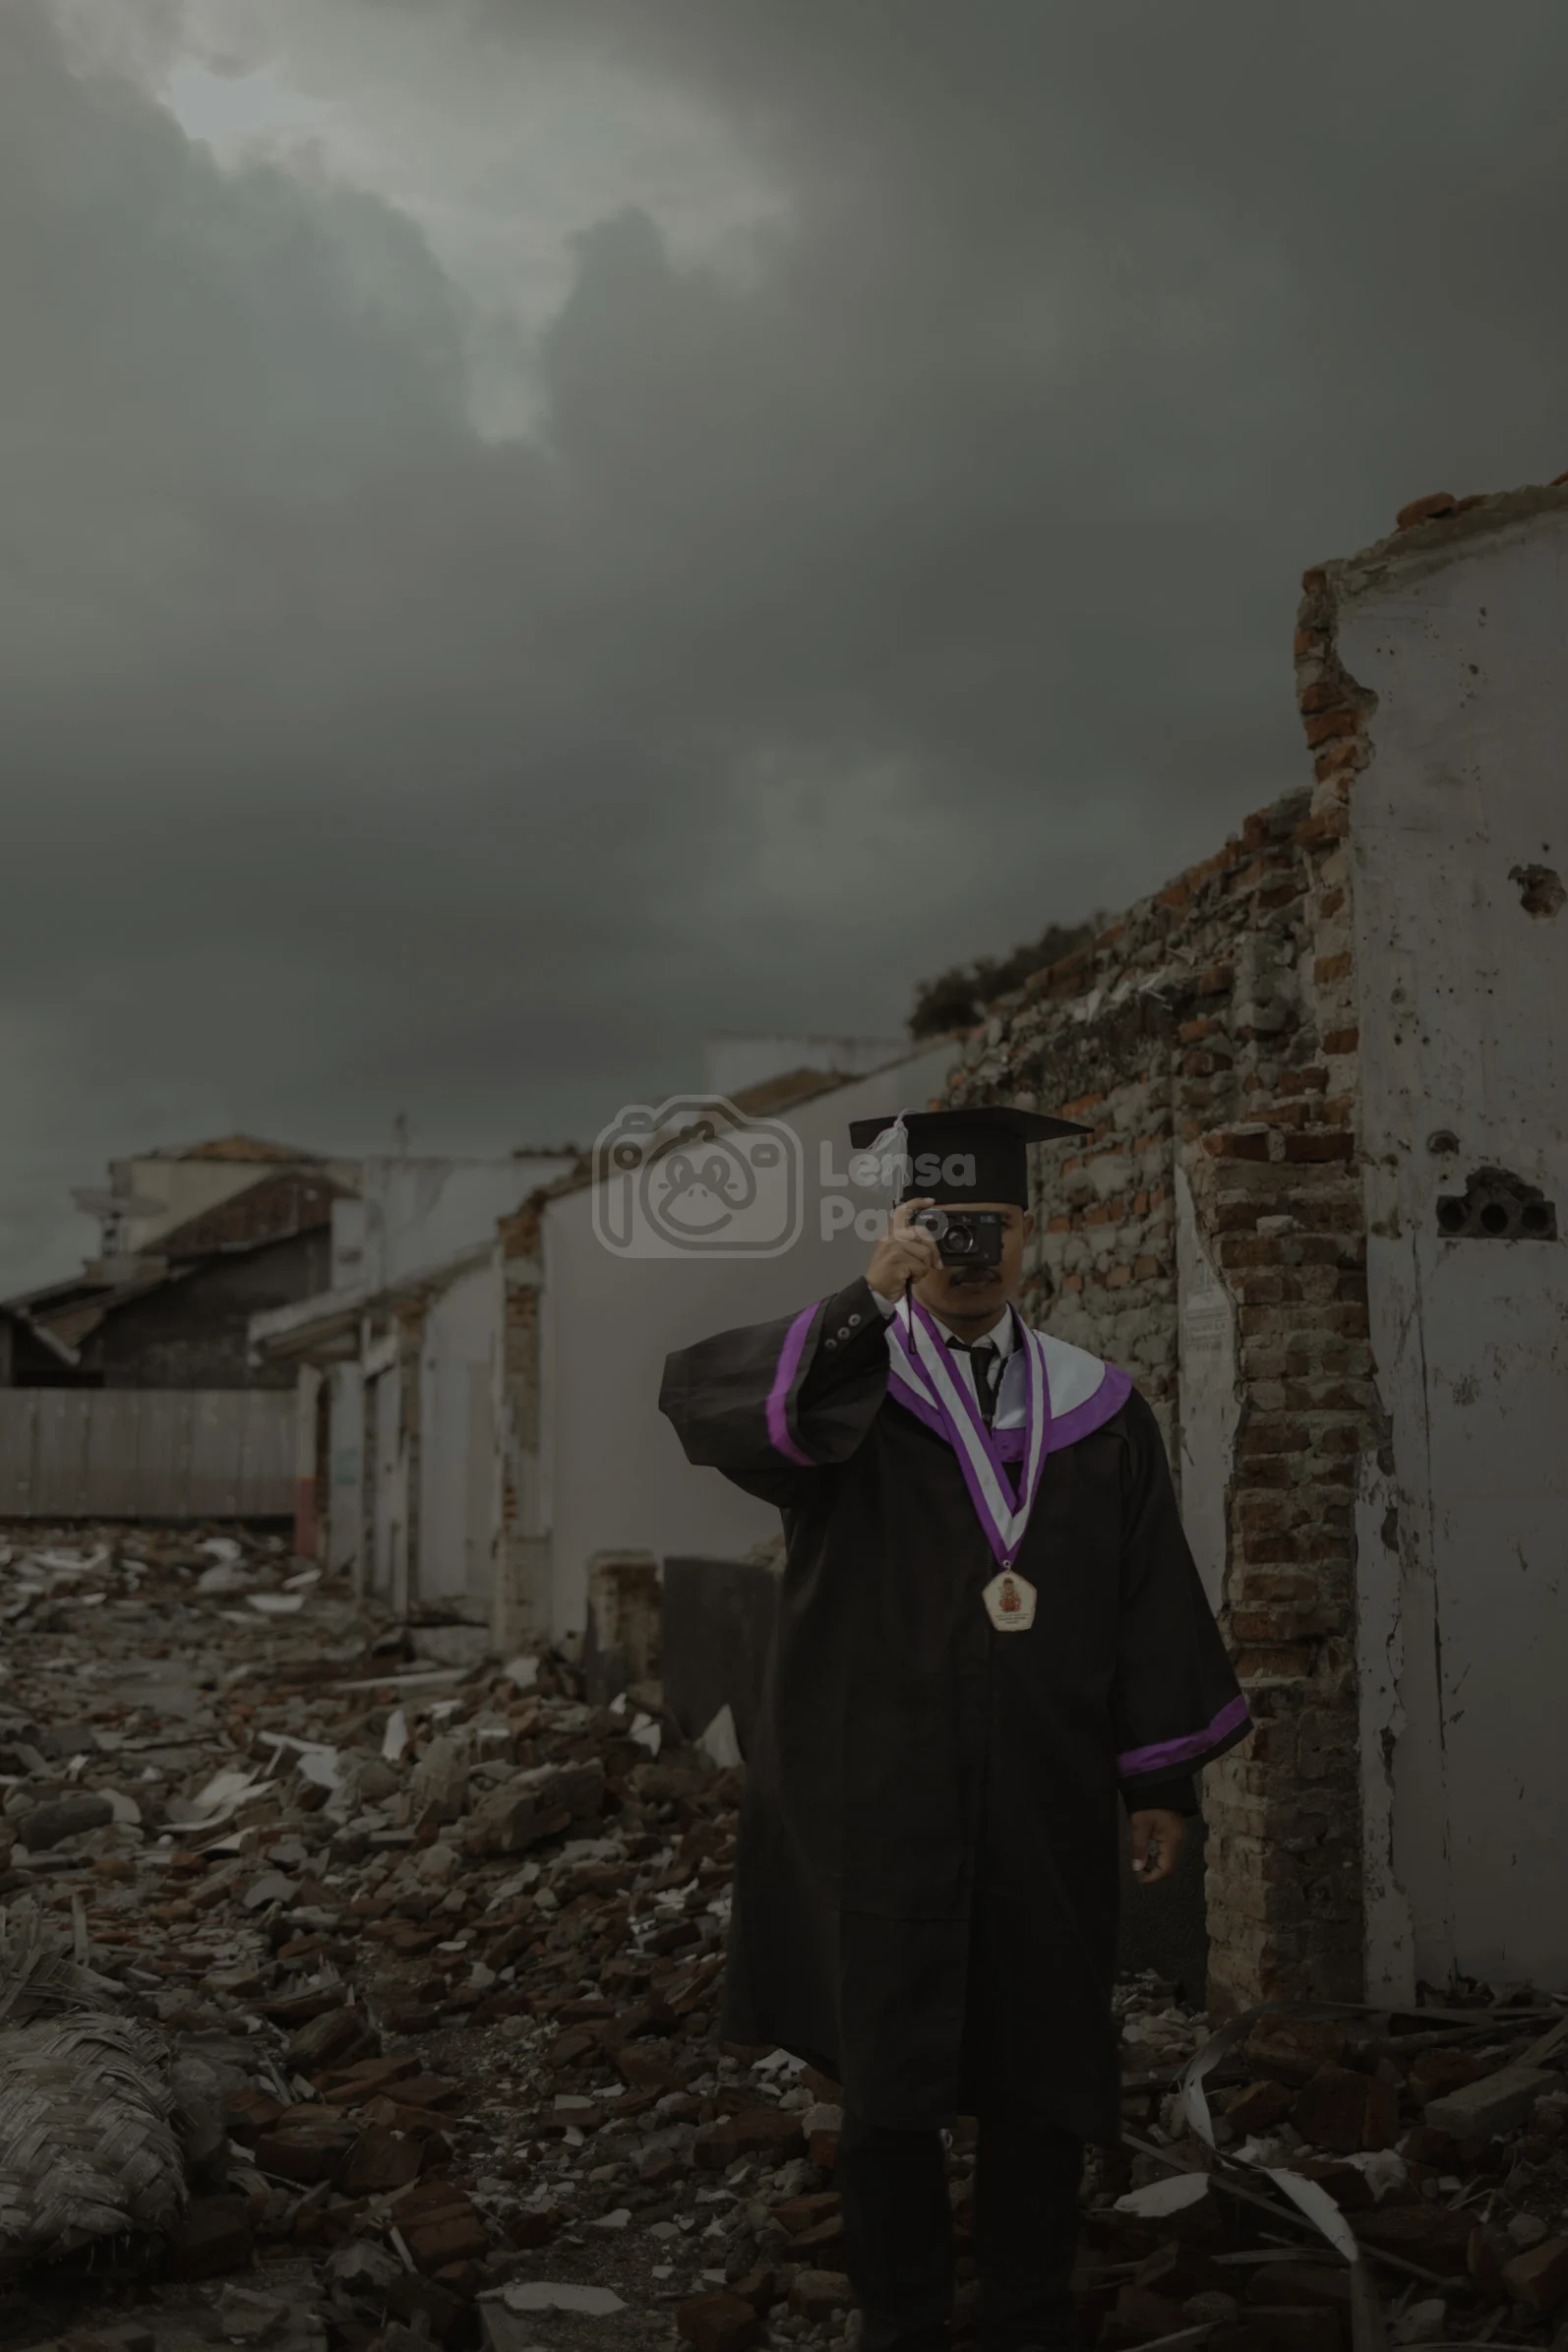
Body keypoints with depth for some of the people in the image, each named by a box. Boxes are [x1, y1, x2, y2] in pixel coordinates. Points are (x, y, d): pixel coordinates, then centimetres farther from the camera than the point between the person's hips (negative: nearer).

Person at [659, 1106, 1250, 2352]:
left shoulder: (1096, 1408, 5)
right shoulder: (841, 1387, -2)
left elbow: (1153, 1601, 7)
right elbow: (700, 1391, -23)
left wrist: (1165, 1779, 4)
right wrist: (867, 1299, -33)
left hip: (1046, 1808, 2)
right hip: (878, 1798, -2)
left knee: (1038, 2072, 11)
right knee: (890, 2080, 6)